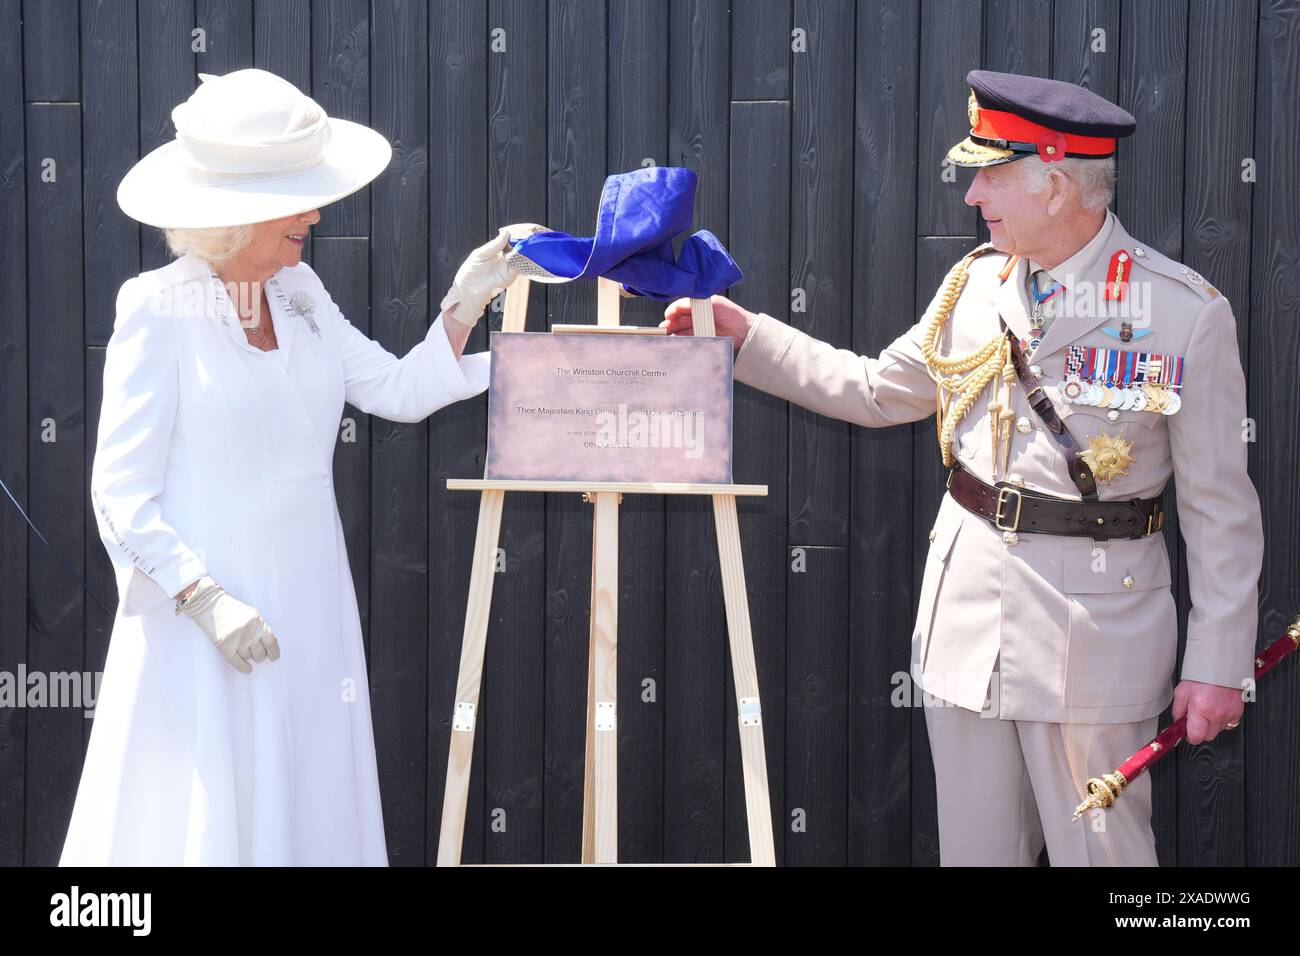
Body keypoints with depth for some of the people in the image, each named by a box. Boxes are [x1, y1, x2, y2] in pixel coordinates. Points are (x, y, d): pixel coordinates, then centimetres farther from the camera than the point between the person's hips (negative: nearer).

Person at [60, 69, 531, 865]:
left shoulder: (299, 293, 8)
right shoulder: (159, 311, -11)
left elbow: (401, 392, 12)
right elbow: (122, 496, -12)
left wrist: (466, 303, 1)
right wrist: (206, 598, -20)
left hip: (311, 616, 6)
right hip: (204, 624, -6)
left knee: (312, 815, 10)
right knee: (208, 822, -1)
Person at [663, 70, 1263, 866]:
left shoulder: (1185, 312, -10)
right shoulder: (974, 285, 6)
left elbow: (1220, 506, -7)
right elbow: (876, 390, 18)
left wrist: (1219, 663, -8)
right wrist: (743, 332, 13)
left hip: (1090, 636, -5)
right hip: (967, 609, 5)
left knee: (1100, 852, 1)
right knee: (974, 849, 12)